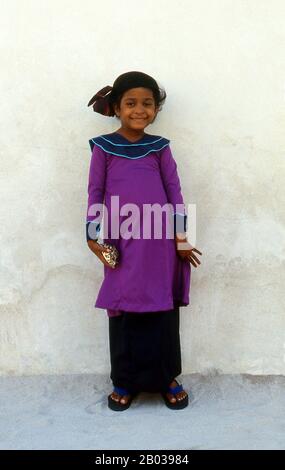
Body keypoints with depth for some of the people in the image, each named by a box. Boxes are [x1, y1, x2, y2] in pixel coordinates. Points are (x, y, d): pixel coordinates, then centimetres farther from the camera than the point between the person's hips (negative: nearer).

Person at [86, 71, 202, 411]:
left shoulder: (160, 147, 8)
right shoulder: (104, 147, 4)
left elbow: (174, 191, 6)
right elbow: (95, 192, 5)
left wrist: (181, 236, 2)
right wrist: (93, 235, -2)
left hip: (160, 240, 1)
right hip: (121, 242, -1)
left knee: (163, 309, 8)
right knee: (123, 310, 7)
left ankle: (167, 378, 24)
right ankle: (125, 381, 23)